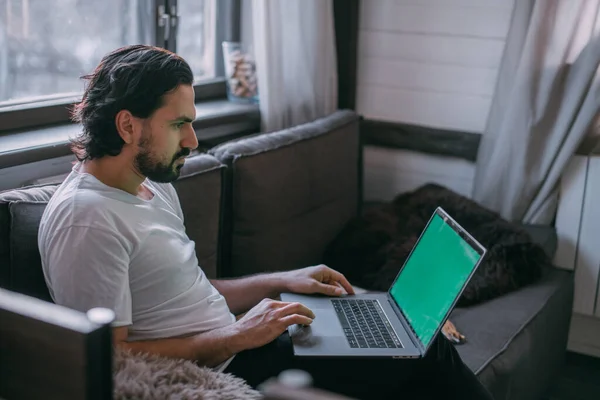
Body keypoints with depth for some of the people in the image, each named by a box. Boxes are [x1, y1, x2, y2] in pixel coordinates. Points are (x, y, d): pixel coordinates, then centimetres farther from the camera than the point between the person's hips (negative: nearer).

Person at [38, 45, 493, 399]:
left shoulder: (155, 186, 9)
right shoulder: (85, 219, -21)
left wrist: (283, 281, 8)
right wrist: (235, 337, -21)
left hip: (241, 342, 9)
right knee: (429, 356, -3)